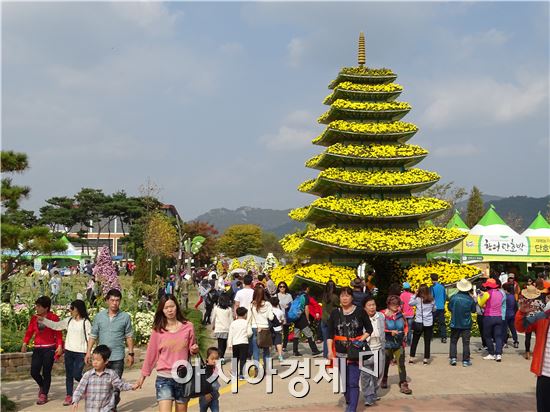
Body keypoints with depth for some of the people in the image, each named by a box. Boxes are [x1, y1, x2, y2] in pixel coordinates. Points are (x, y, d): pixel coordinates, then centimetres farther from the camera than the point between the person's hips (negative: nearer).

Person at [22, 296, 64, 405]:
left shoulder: (53, 317, -6)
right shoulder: (34, 318, 8)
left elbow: (58, 333, -6)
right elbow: (29, 331, 7)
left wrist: (60, 346, -16)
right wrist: (25, 343, -6)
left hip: (49, 348, -4)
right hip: (37, 348, 4)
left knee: (46, 372, 1)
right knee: (34, 371, 0)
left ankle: (44, 395, 16)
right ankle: (42, 386, 32)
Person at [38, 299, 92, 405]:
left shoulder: (86, 322, -9)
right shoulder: (69, 320, 6)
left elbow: (89, 338, -8)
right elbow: (55, 325, 8)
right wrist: (43, 320, 0)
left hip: (80, 353, -5)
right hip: (68, 351, 5)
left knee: (77, 375, -6)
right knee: (68, 375, 8)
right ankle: (69, 396, 17)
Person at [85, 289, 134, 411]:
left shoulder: (125, 317, -1)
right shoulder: (99, 316, 4)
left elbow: (129, 336, 3)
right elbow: (93, 335, 7)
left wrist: (131, 353, 0)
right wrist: (88, 352, 2)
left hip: (117, 357, -2)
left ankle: (113, 407, 16)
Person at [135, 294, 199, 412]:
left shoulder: (188, 326, -1)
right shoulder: (158, 329, -3)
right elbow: (151, 353, 6)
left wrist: (195, 350, -12)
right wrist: (143, 375, 11)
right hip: (164, 378, -1)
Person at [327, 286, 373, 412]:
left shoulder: (360, 311, -2)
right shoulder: (335, 313, 3)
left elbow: (369, 329, 5)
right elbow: (330, 334, 3)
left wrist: (361, 340, -10)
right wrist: (330, 350, -8)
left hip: (356, 352, -3)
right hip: (340, 352, 3)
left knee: (353, 382, -10)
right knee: (345, 381, 14)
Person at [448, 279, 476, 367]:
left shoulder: (453, 297, -11)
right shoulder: (470, 299, -11)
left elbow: (449, 308, 2)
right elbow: (473, 310, 3)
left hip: (455, 323, 0)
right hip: (466, 324, 0)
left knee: (453, 341, 11)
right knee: (466, 343, 7)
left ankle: (453, 358, 6)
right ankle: (466, 360, 9)